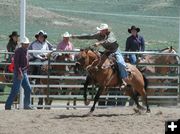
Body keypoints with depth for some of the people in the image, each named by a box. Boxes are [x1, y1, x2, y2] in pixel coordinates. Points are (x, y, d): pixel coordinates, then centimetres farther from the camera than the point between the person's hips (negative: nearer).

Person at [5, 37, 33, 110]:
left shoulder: (25, 51, 13)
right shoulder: (18, 51, -14)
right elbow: (16, 63, -21)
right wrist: (19, 73, -27)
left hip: (24, 72, 9)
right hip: (19, 73, -9)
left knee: (28, 89, 9)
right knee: (15, 90, -7)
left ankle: (27, 105, 18)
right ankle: (7, 106, -2)